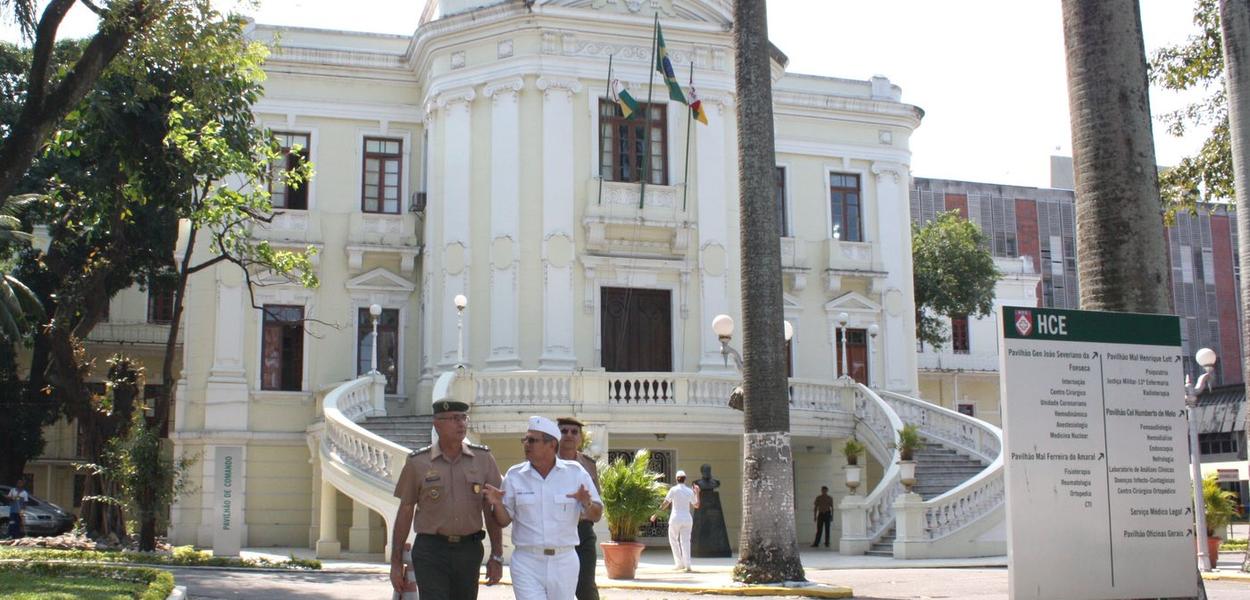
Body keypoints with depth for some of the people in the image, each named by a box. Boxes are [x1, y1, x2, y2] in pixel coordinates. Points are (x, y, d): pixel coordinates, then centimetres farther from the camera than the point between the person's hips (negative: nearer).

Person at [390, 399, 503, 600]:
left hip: (469, 552, 3)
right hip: (431, 552, -2)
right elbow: (405, 512, 3)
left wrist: (497, 557, -1)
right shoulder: (418, 463, -2)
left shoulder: (483, 458, 2)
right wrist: (396, 562, 2)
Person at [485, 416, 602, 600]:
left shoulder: (575, 473, 0)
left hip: (564, 562, 1)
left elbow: (596, 515, 2)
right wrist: (496, 504, -16)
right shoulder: (515, 475, 1)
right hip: (527, 563, -1)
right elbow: (504, 521, 5)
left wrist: (587, 503, -19)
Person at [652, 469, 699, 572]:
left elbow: (665, 504, -8)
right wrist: (697, 493, 29)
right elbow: (696, 505, 17)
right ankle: (687, 566, -8)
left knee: (673, 540, 16)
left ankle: (680, 563, 12)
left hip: (675, 519, -3)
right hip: (687, 519, 3)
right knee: (685, 542, 5)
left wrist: (655, 514, -1)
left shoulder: (673, 490, -7)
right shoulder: (690, 491, 4)